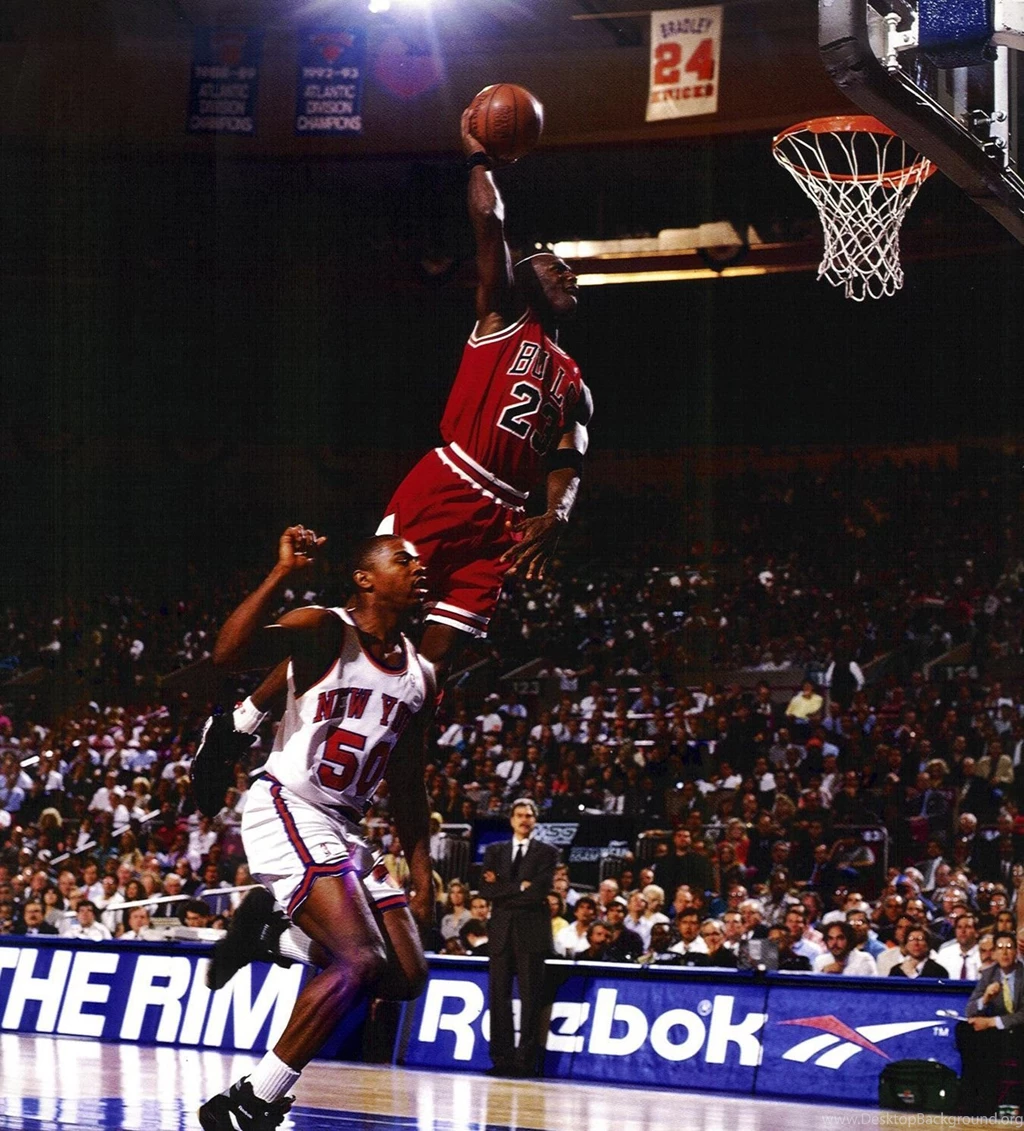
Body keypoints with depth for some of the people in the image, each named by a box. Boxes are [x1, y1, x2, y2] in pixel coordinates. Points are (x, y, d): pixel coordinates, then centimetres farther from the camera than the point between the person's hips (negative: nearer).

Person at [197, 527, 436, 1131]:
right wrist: (283, 574, -35)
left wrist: (422, 874, 14)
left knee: (407, 977, 2)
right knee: (362, 961, -23)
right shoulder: (324, 631, -10)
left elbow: (407, 783, 19)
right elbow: (229, 654, -28)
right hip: (287, 811, -8)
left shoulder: (421, 676, 12)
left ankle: (273, 931, 17)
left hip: (345, 829, 8)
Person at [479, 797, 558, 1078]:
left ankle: (526, 1060, -4)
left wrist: (504, 888, -5)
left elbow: (539, 890, -8)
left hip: (531, 931, -3)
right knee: (498, 995, 1)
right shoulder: (495, 851, 15)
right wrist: (520, 888, -7)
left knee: (531, 998, -5)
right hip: (501, 931, 3)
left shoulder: (546, 852, 6)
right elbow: (487, 890, 2)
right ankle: (502, 1058, 4)